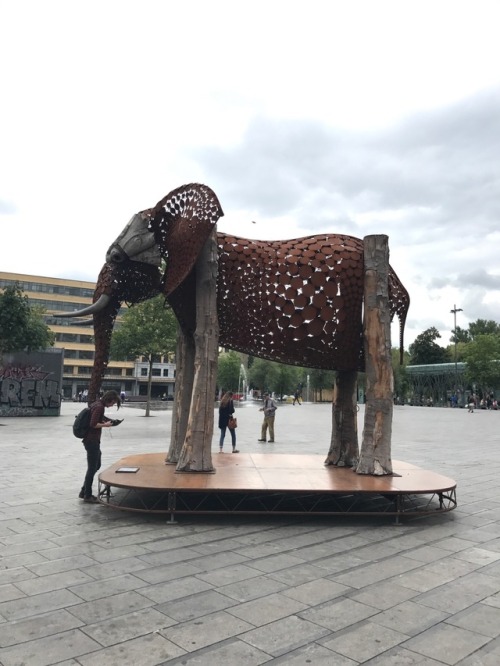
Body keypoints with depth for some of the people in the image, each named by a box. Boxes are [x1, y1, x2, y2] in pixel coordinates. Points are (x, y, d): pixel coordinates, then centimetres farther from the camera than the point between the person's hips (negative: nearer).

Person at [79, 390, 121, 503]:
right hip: (92, 441, -10)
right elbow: (93, 424, -24)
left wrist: (106, 421, 11)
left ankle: (84, 491, 26)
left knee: (96, 466, 19)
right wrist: (105, 425, -11)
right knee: (92, 468, 1)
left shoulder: (96, 404, 12)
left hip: (92, 440, 10)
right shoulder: (99, 407, -19)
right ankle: (87, 495, 13)